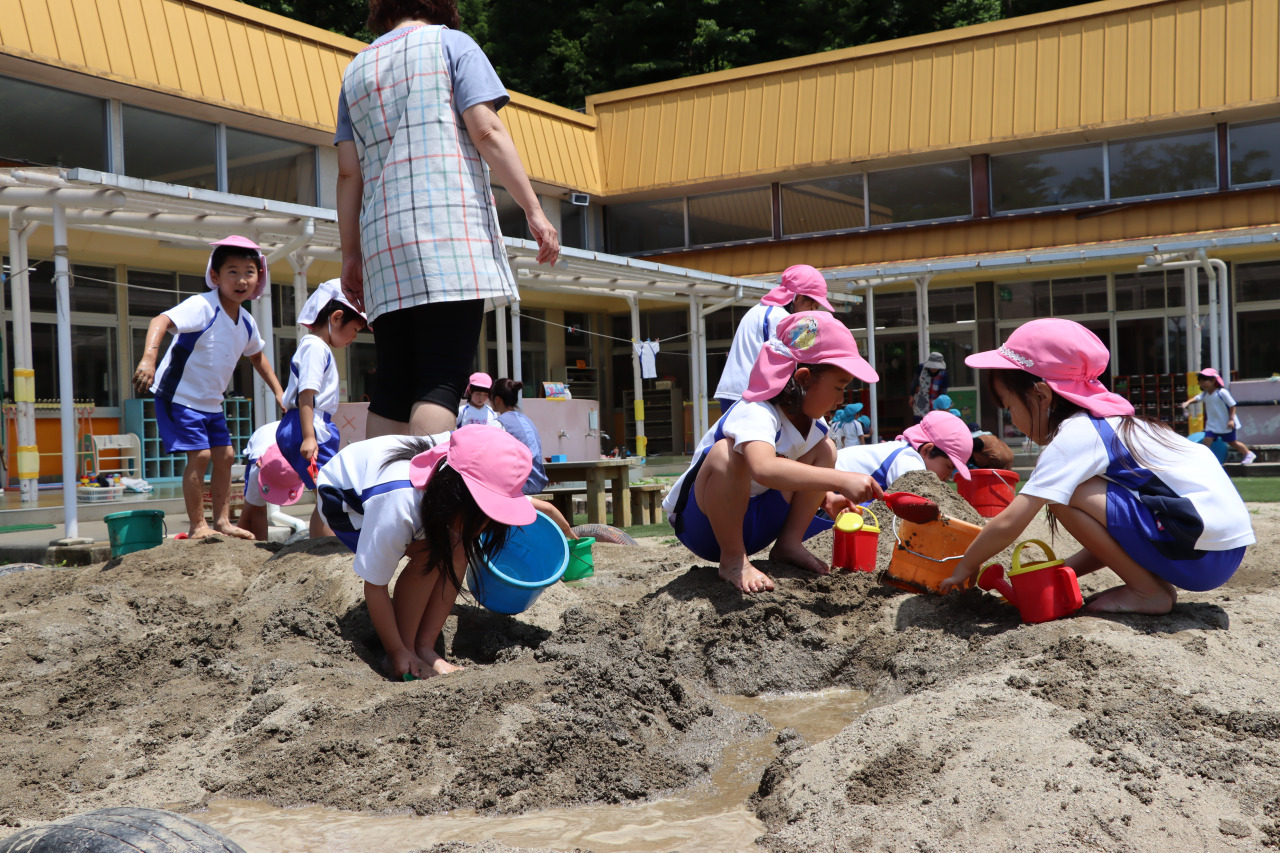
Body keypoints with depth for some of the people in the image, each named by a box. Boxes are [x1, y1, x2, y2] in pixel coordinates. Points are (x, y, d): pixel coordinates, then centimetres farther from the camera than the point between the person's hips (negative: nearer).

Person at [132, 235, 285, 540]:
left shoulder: (247, 323, 3)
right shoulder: (202, 307, -21)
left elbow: (257, 355, 23)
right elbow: (161, 321, -36)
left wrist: (278, 391, 22)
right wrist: (148, 358, -52)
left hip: (210, 403, 8)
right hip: (179, 397, -8)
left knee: (225, 455, 7)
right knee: (200, 455, -14)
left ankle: (222, 521, 17)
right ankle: (197, 526, -3)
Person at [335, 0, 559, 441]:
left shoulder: (355, 70, 23)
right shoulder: (451, 43, 9)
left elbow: (349, 173, 16)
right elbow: (487, 131, -4)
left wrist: (351, 254, 17)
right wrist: (534, 211, -5)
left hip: (383, 239, 5)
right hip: (450, 227, -5)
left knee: (392, 386, 3)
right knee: (442, 383, -13)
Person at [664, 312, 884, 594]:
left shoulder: (811, 421, 0)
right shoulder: (757, 413, -29)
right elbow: (763, 468, -51)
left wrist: (825, 496, -9)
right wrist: (840, 480, -53)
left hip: (752, 522, 8)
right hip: (700, 523, -8)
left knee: (824, 450, 4)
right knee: (727, 452, -37)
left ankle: (789, 544, 1)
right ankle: (732, 560, -21)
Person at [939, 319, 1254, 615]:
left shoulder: (1074, 434, -10)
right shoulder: (1107, 418, 17)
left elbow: (1009, 523, -13)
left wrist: (965, 567, 1)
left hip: (1200, 550, -10)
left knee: (1066, 496, -11)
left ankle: (1148, 592, -3)